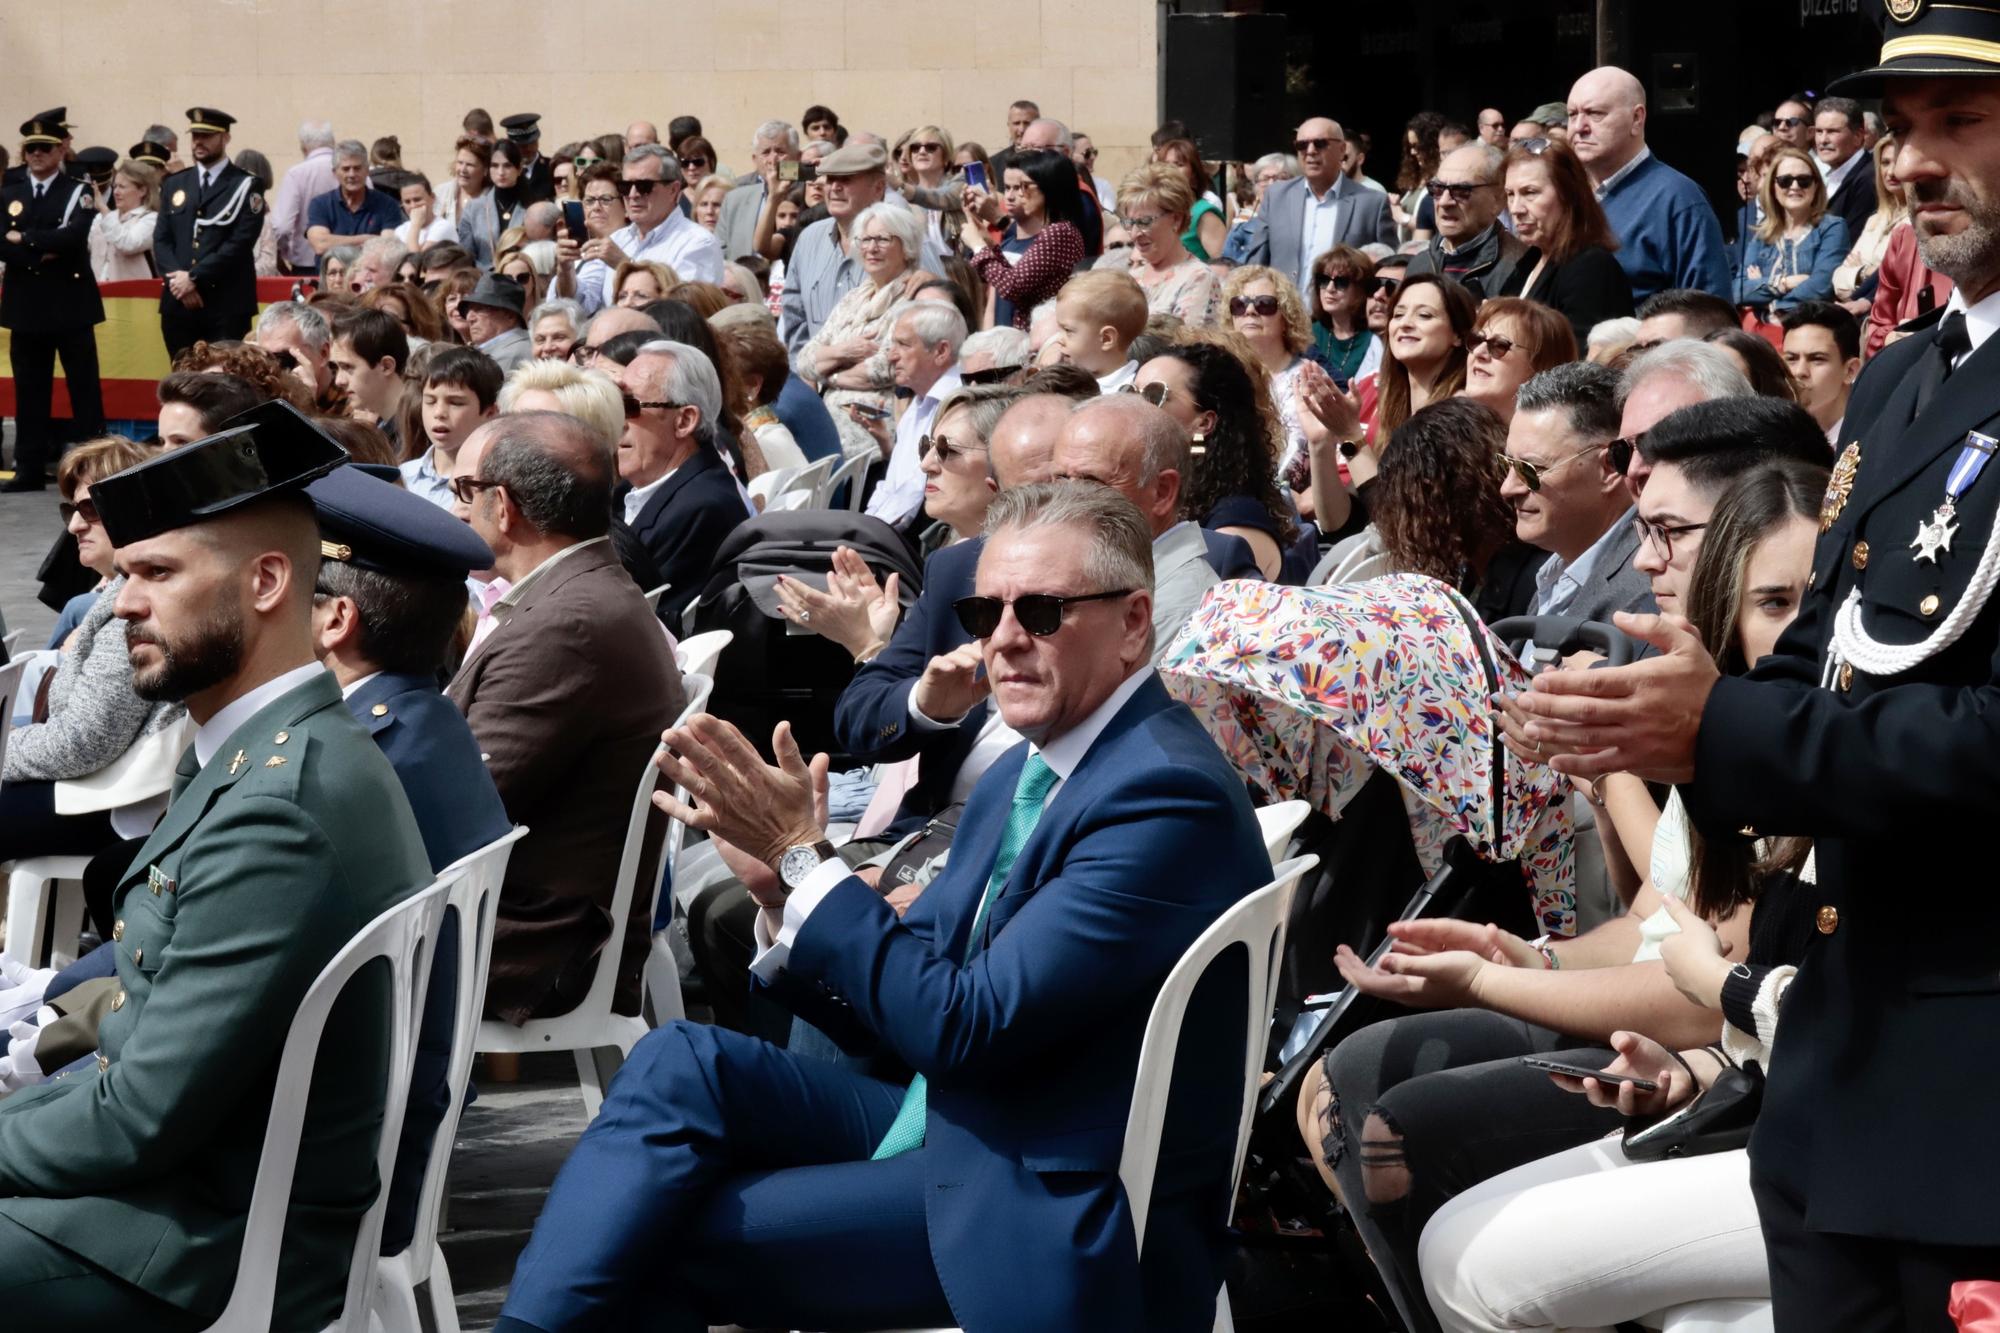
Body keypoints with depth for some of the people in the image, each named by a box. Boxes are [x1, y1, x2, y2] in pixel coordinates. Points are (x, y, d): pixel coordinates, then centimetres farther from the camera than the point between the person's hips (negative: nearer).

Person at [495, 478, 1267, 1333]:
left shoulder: (1167, 795, -20)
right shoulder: (1028, 771, 9)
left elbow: (965, 1026, -23)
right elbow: (919, 979, 9)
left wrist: (804, 856, -19)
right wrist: (786, 886, -8)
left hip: (1046, 1214, -9)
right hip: (949, 1118, 9)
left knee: (657, 1228, -15)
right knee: (683, 1063, -6)